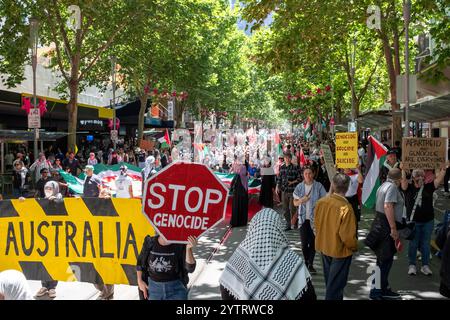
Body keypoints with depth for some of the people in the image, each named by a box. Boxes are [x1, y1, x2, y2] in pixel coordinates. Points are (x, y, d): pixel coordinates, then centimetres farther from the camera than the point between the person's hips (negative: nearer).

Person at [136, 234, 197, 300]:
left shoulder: (180, 245, -14)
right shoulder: (150, 242, -7)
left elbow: (190, 268, -24)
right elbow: (140, 263, 10)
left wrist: (188, 248, -37)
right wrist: (140, 281, 1)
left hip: (175, 289, -2)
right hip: (153, 288, 2)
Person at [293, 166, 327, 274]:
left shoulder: (318, 186, -2)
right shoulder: (299, 187, 4)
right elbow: (295, 203, 7)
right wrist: (301, 200, -14)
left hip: (315, 218, -1)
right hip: (303, 218, 2)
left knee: (312, 242, 0)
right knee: (304, 242, 4)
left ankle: (310, 264, 9)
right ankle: (306, 262, 21)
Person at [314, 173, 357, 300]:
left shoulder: (321, 202, -11)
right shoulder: (345, 207, -28)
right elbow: (347, 236, -25)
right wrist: (355, 246, -4)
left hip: (324, 247, 6)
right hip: (340, 250, -6)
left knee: (330, 281, 26)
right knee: (335, 284, 11)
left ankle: (333, 296, 44)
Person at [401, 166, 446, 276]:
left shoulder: (428, 187, 3)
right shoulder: (409, 188, -4)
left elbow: (439, 180, -5)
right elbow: (403, 180, -19)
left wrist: (444, 169, -13)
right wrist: (403, 169, -29)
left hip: (428, 221, 2)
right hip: (413, 221, -2)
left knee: (425, 244, 11)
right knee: (413, 244, 8)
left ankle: (425, 266, 22)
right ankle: (412, 265, 19)